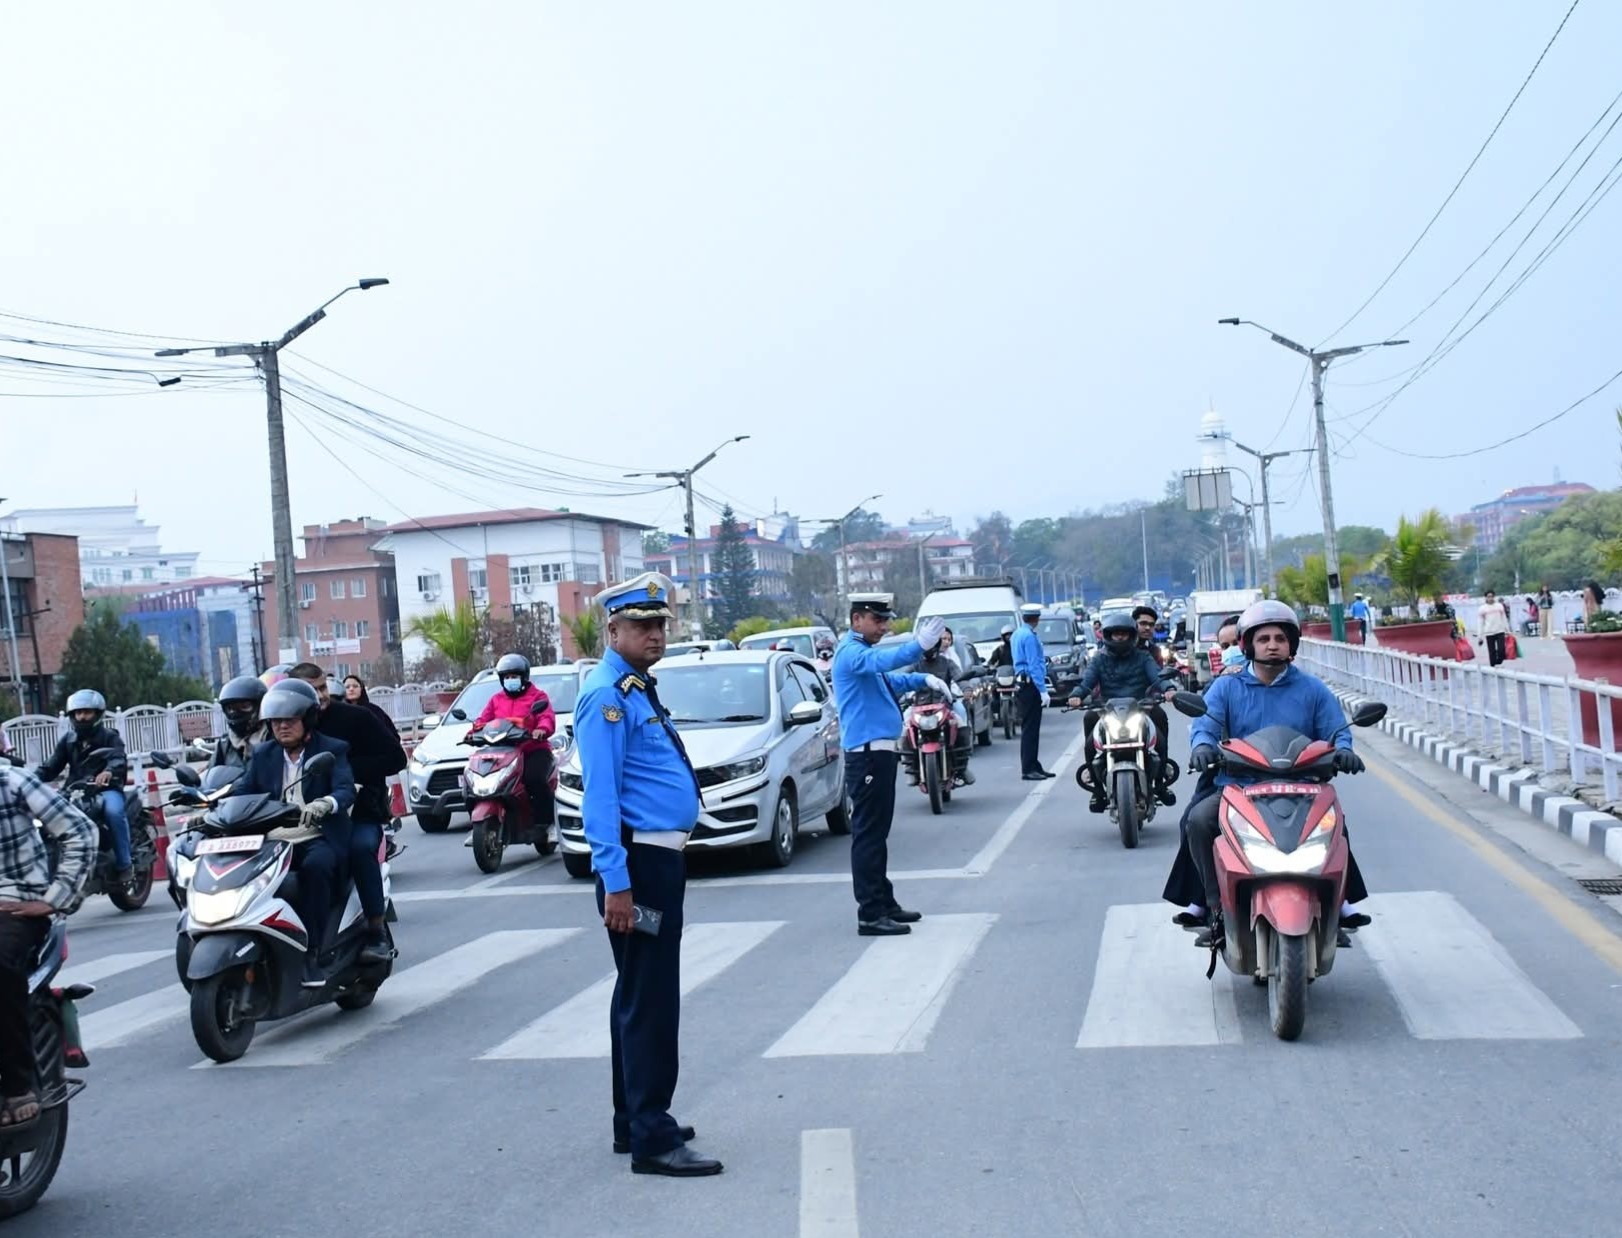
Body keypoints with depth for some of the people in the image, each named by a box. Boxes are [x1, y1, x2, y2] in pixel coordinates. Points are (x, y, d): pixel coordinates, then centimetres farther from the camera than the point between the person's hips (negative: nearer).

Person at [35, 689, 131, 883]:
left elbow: (119, 758, -14)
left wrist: (108, 772, -39)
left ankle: (123, 865, -26)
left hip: (106, 789, -4)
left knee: (114, 812, -35)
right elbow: (51, 767, 8)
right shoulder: (68, 741, 20)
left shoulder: (109, 737, 7)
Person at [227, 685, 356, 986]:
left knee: (316, 865, -37)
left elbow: (346, 789, -12)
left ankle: (312, 953, -32)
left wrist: (325, 803, -35)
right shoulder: (263, 755, 20)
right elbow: (241, 791, 8)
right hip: (271, 843, 4)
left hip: (318, 840, -3)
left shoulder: (332, 750, 6)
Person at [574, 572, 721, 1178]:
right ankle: (652, 1139, -4)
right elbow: (600, 796, -21)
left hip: (661, 860, 10)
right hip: (638, 863, -10)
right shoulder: (608, 696, -15)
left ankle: (635, 1121, 26)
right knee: (650, 1001, -8)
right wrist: (615, 882, -26)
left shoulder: (640, 690, 15)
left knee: (641, 996, 16)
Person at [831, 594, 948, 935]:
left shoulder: (863, 651, 19)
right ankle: (870, 914, -8)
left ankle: (885, 903, 25)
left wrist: (922, 679, 18)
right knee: (868, 834, -9)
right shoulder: (850, 651, -13)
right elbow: (881, 661, -35)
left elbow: (890, 680, 35)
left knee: (878, 833, 16)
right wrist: (918, 645, -48)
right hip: (866, 753, -11)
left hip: (880, 751, 11)